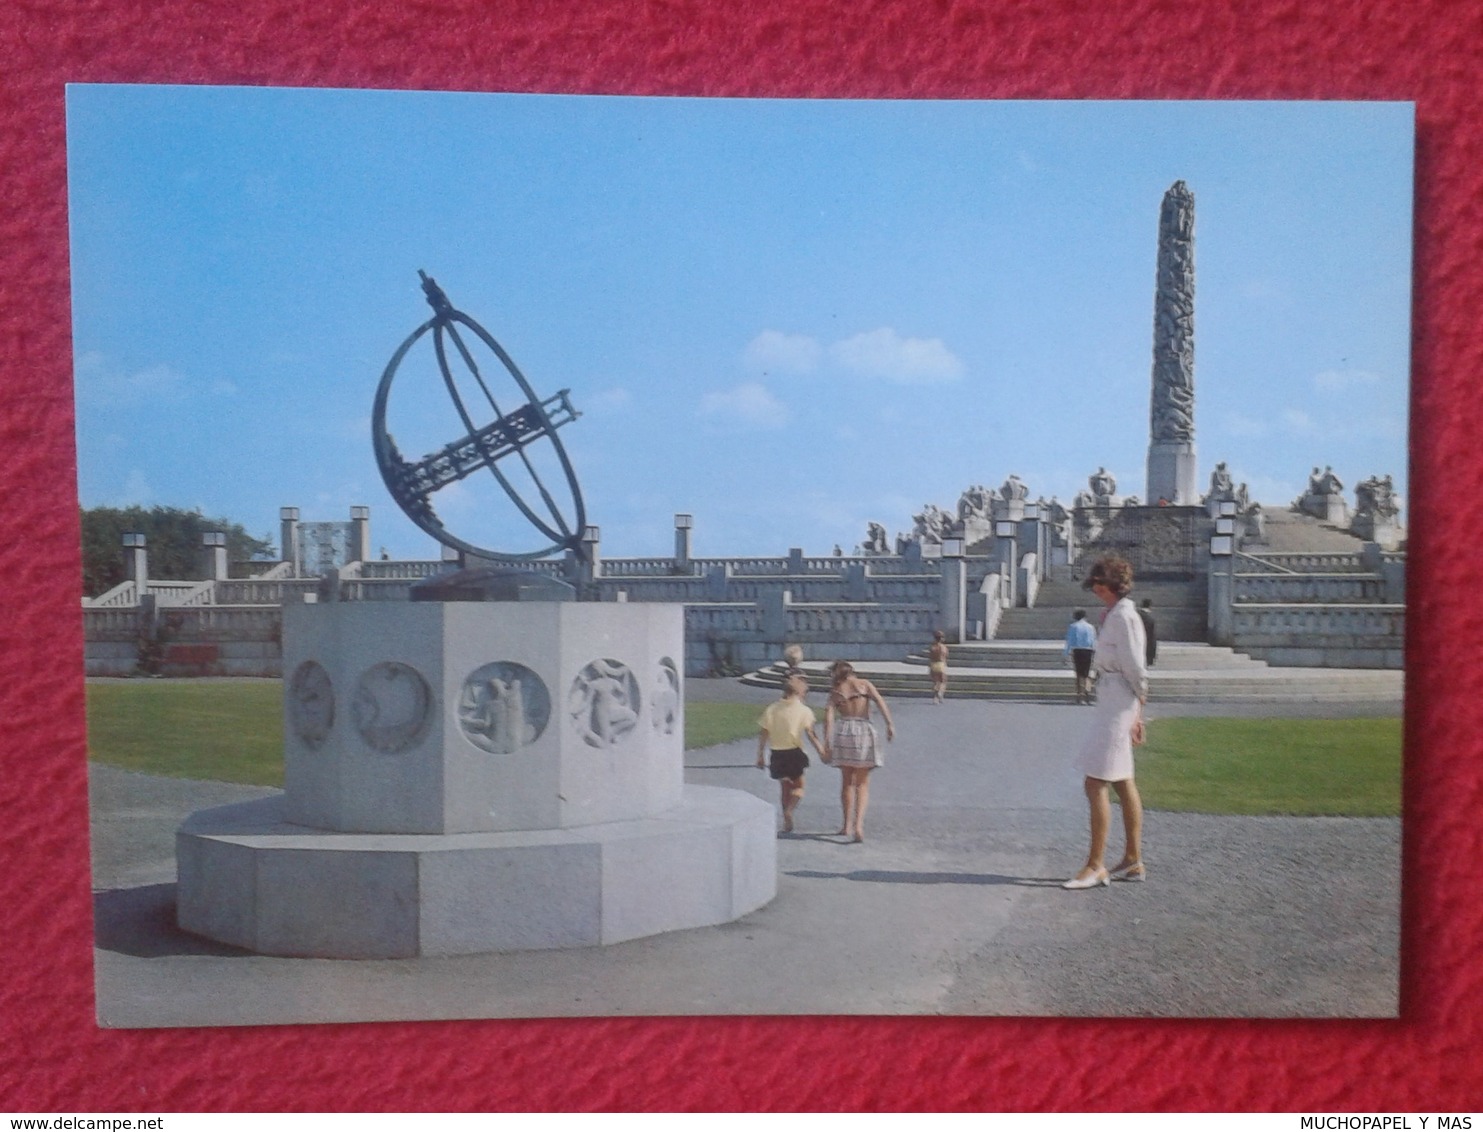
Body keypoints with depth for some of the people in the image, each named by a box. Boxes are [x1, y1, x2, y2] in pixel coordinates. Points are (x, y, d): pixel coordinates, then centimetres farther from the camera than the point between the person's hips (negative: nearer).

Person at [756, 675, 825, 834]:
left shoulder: (771, 709, 2)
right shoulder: (804, 710, -7)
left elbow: (763, 734, 2)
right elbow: (810, 732, -13)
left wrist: (760, 756, 8)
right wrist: (821, 750, -6)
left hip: (777, 753, 3)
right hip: (794, 753, -3)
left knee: (784, 786, 17)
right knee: (798, 785, 11)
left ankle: (787, 822, 19)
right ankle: (789, 810, -15)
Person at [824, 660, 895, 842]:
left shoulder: (835, 691, 8)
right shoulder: (865, 684, 8)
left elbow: (829, 716, -3)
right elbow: (879, 701, -8)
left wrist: (827, 743, -6)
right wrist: (889, 723, -15)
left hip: (843, 731, 1)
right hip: (864, 731, -1)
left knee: (847, 781, 17)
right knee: (863, 783, 7)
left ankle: (847, 825, 23)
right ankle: (858, 824, -11)